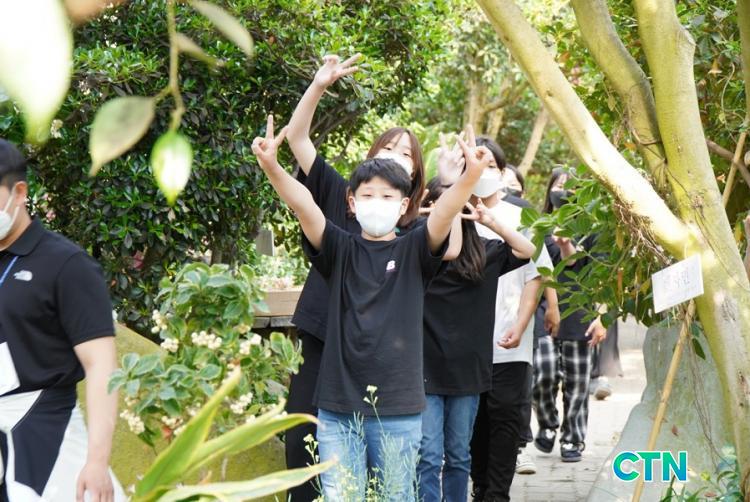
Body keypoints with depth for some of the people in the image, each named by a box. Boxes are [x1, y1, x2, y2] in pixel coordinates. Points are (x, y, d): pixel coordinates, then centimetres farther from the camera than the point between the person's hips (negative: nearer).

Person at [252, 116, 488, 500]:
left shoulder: (414, 253, 2)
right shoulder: (340, 251, 4)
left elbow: (446, 211, -16)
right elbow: (303, 204, -12)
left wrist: (471, 176, -35)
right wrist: (271, 167, -29)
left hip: (399, 409, 0)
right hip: (338, 407, 1)